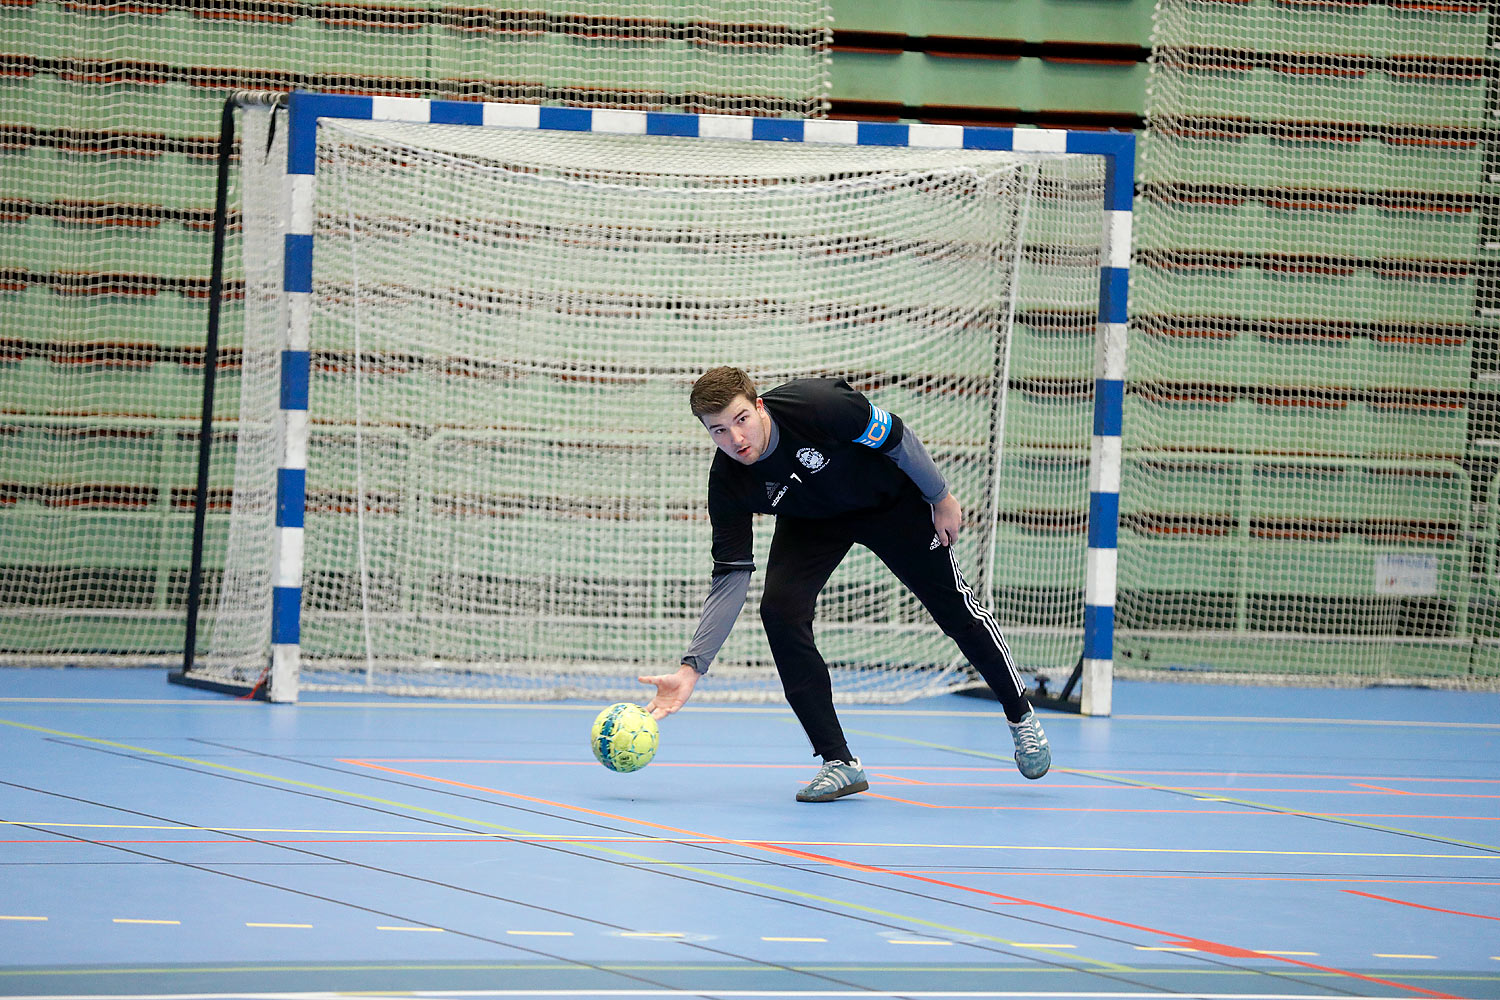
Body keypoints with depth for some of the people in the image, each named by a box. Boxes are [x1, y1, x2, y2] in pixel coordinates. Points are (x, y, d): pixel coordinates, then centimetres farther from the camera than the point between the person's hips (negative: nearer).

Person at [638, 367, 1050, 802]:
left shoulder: (817, 406, -40)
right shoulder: (728, 484, -28)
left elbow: (897, 439, -22)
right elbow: (729, 581, -23)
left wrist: (940, 497, -10)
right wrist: (691, 668, -29)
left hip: (894, 499, -2)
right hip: (812, 519, 2)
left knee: (956, 609, 6)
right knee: (780, 610, -20)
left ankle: (1021, 716, 33)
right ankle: (839, 763, -10)